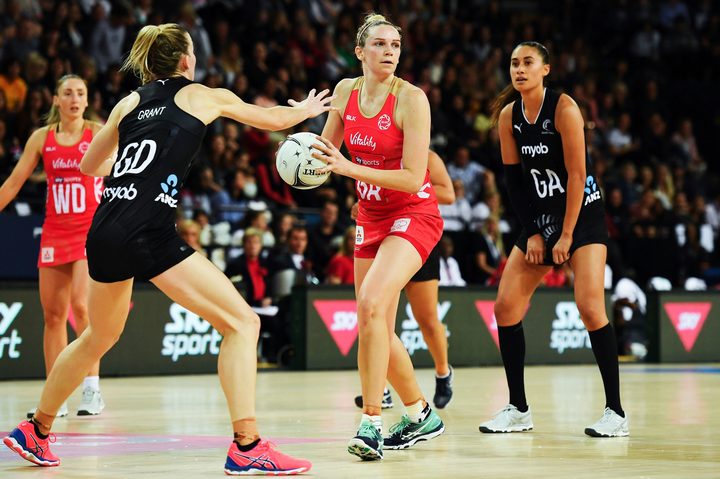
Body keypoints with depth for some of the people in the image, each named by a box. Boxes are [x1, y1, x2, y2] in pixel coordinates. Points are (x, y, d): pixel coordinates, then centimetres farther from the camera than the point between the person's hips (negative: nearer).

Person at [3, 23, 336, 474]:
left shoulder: (130, 103, 18)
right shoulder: (204, 96, 9)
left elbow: (90, 165, 30)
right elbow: (275, 119, 25)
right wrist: (307, 109, 45)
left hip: (104, 233, 7)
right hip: (148, 233, -6)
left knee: (98, 338, 28)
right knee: (242, 322, -2)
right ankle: (247, 447, -12)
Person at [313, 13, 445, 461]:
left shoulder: (411, 98, -17)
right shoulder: (345, 91, 0)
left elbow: (413, 177, -22)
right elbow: (326, 150, 14)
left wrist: (347, 167, -28)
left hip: (414, 213, -7)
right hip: (371, 217, 7)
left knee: (371, 303, -26)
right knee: (376, 327, 9)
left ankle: (372, 423, -23)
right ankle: (422, 415, 28)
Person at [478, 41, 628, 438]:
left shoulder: (563, 108, -15)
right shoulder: (508, 115, 2)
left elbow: (576, 174, -17)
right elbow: (514, 179, 6)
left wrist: (567, 235, -17)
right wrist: (532, 234, 0)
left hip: (582, 215, -6)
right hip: (540, 218, 6)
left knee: (590, 307, -18)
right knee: (505, 307, -2)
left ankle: (615, 412, -10)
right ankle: (518, 409, 9)